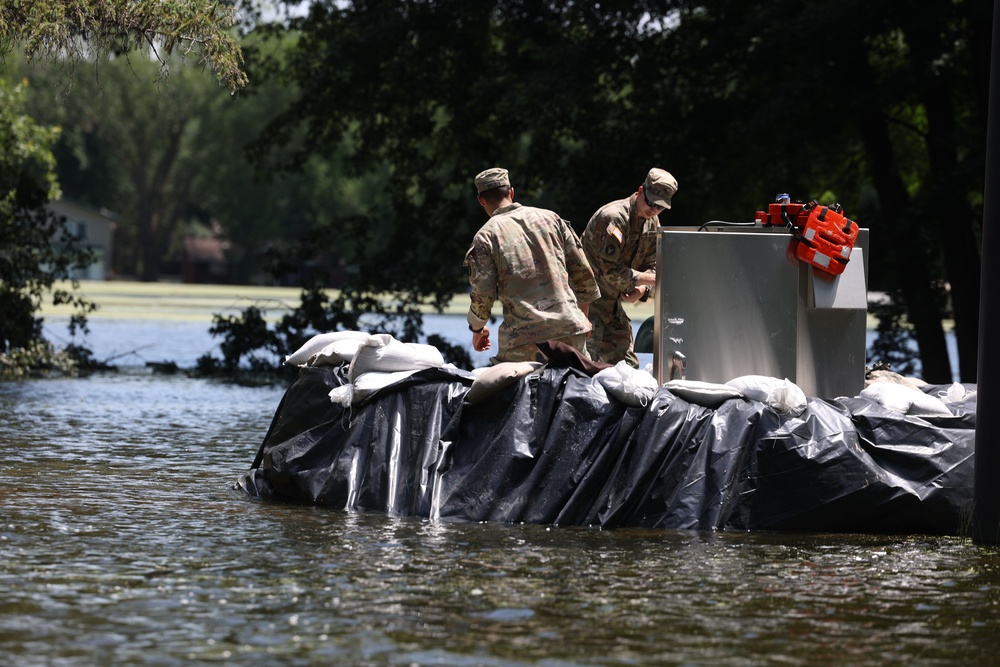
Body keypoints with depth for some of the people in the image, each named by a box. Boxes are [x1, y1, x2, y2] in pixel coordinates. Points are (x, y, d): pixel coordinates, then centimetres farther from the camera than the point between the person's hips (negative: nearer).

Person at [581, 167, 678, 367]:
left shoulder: (652, 223, 8)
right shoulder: (613, 217, -22)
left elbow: (651, 266, 9)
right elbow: (611, 270, -26)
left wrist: (642, 289, -13)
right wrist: (649, 279, -21)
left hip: (613, 302, 9)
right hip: (587, 299, -9)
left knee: (627, 364, 7)